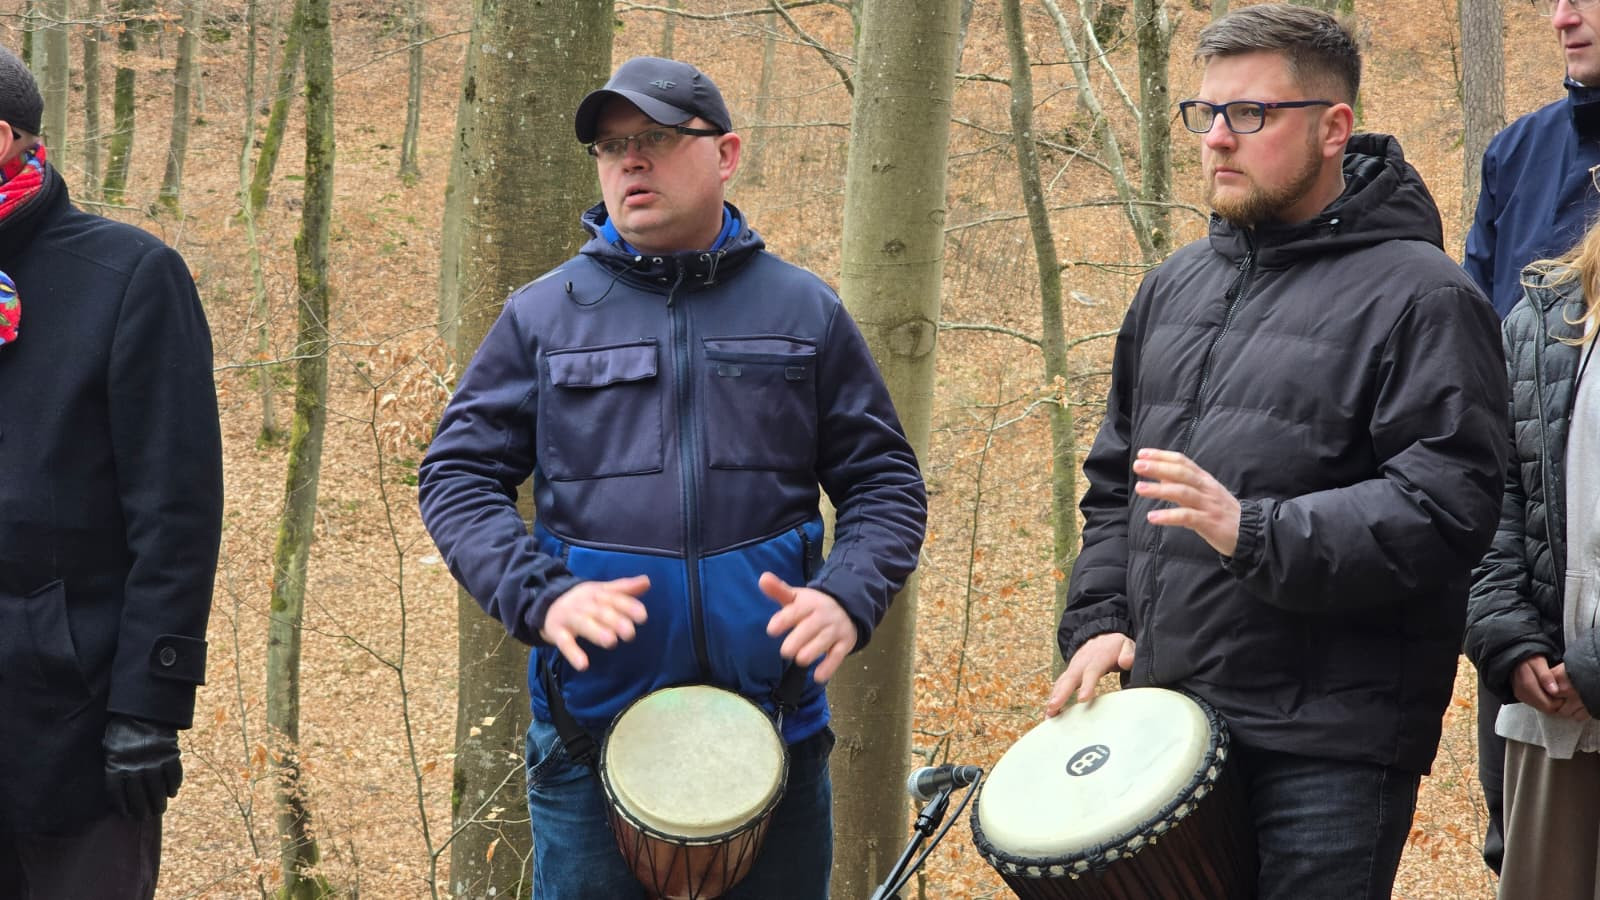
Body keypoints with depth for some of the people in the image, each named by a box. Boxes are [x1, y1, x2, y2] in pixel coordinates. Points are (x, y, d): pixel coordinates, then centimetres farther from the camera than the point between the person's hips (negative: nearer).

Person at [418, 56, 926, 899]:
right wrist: (541, 597, -15)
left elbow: (884, 482, 7)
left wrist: (848, 596, -12)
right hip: (592, 725, -1)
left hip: (772, 723, 1)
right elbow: (457, 473, 2)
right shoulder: (543, 315, 5)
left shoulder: (804, 312, 7)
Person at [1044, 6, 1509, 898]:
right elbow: (1114, 478, 24)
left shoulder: (1420, 296, -6)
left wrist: (1254, 532, -25)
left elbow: (1446, 506, -16)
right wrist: (1098, 620, 9)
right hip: (1162, 723, 7)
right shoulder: (1176, 286, 18)